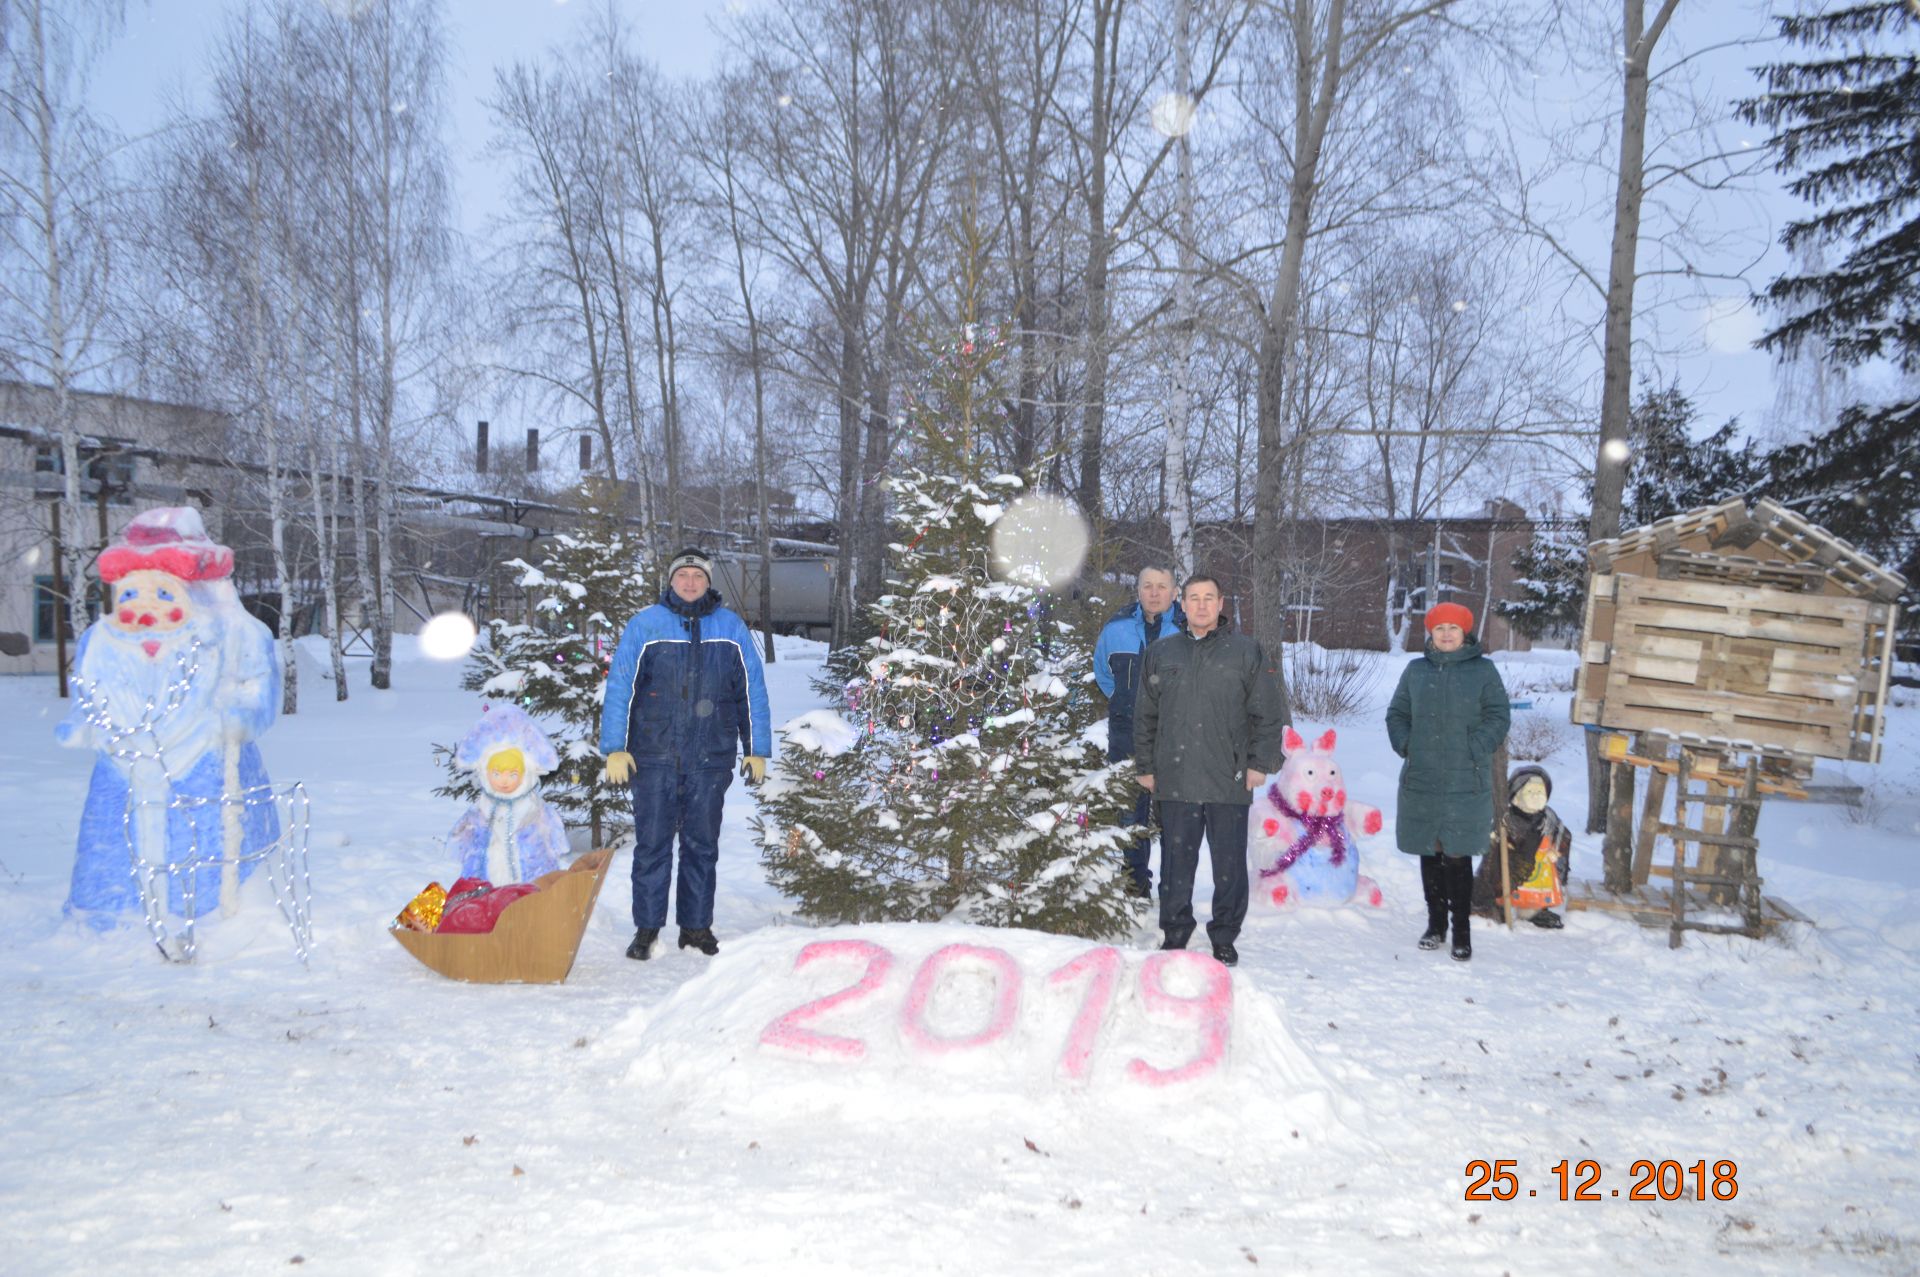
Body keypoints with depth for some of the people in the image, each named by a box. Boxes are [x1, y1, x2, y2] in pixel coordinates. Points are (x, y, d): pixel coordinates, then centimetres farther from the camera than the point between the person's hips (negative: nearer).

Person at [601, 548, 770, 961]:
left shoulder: (731, 628, 7)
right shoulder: (644, 625, 2)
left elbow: (752, 691, 11)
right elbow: (620, 688, 3)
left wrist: (757, 751, 8)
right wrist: (615, 749, -3)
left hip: (710, 757, 1)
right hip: (653, 756, -1)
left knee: (702, 845, 8)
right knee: (652, 844, 2)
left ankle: (696, 926, 19)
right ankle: (647, 928, 12)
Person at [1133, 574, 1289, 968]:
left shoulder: (1246, 652, 5)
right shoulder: (1161, 653, 11)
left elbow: (1269, 713, 6)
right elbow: (1145, 716, 15)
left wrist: (1260, 763, -1)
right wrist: (1146, 766, 10)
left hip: (1230, 782, -1)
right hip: (1175, 781, 2)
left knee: (1229, 863, 4)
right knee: (1176, 859, 6)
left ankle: (1224, 938, 17)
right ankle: (1175, 933, 19)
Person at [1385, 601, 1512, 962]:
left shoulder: (1483, 670, 2)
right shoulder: (1416, 670, 10)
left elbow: (1498, 717, 0)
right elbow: (1396, 714, 16)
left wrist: (1475, 750, -11)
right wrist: (1406, 745, 0)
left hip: (1466, 782, -3)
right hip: (1421, 780, 3)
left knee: (1457, 857, -6)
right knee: (1429, 855, 10)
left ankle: (1461, 932, 5)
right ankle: (1435, 924, 23)